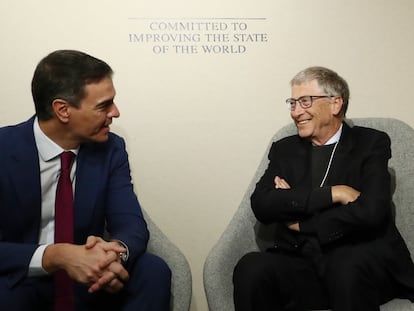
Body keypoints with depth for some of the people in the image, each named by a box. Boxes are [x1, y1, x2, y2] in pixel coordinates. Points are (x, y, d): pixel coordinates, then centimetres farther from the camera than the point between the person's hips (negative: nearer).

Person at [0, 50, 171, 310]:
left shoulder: (112, 149, -3)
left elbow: (131, 223, -8)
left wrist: (116, 249, -32)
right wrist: (55, 256, -37)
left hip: (87, 279, 3)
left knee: (153, 271, -24)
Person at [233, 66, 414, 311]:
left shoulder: (372, 143, 5)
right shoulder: (285, 149, 14)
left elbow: (370, 211, -11)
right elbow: (261, 205, -3)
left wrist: (301, 223, -3)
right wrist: (332, 193, -11)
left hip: (361, 263, -2)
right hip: (300, 266, 2)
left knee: (347, 266, -36)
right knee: (251, 267, -28)